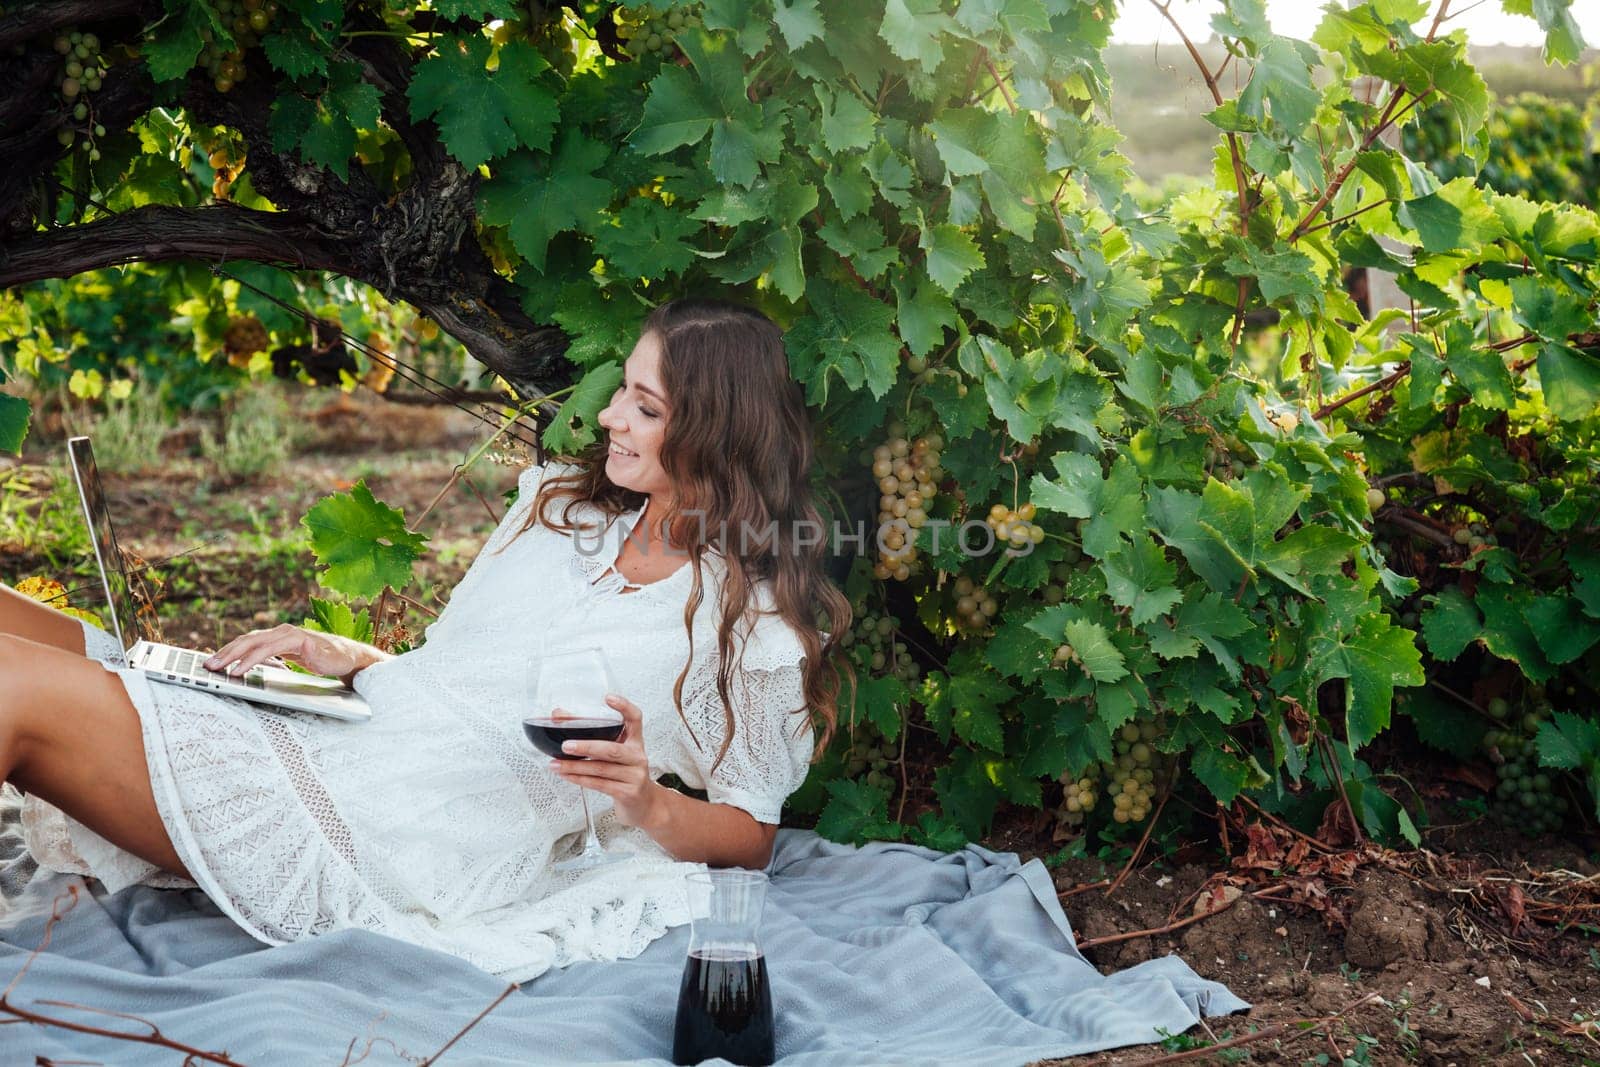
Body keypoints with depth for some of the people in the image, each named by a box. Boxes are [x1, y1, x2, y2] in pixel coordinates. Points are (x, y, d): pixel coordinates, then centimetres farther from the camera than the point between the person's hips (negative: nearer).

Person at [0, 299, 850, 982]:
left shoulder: (751, 618, 0)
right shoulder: (559, 502, 17)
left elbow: (750, 836, 3)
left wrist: (649, 803, -16)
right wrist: (344, 658, 4)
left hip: (398, 850, -7)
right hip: (308, 740, 7)